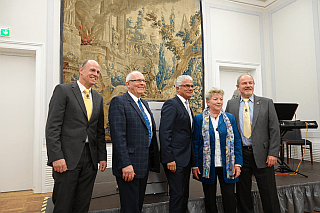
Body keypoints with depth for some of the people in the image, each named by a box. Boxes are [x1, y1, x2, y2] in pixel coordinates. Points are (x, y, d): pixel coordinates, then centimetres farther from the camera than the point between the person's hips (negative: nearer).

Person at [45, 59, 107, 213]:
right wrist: (56, 157, -16)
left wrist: (102, 156, 10)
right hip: (68, 158, -5)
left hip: (90, 158, 5)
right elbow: (52, 126, -9)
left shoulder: (98, 98, 16)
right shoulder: (63, 90, -2)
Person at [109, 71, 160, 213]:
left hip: (145, 164, 8)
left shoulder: (144, 104, 16)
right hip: (129, 165, -8)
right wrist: (125, 164, -23)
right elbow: (118, 136, -19)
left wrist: (153, 161, 16)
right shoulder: (119, 102, -10)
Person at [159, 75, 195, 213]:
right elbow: (164, 133, -18)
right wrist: (169, 159, -22)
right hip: (175, 159, -9)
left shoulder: (187, 106, 17)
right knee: (177, 194, -3)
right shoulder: (171, 104, -11)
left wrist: (192, 157, 15)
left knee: (184, 195, 15)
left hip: (186, 159, 9)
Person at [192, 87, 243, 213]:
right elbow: (195, 143, 0)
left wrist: (238, 163, -3)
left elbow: (237, 141, 5)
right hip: (207, 166, -1)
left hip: (227, 166, 1)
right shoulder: (199, 119, 0)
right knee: (210, 199, 11)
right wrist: (195, 165, -5)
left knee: (230, 198, 5)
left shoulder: (230, 118, 6)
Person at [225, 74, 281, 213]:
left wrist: (273, 153, -8)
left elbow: (274, 130, 0)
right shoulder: (231, 104, 7)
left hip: (262, 154, -1)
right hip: (239, 155, 2)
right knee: (243, 194, 12)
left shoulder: (266, 103, 3)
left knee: (269, 194, 7)